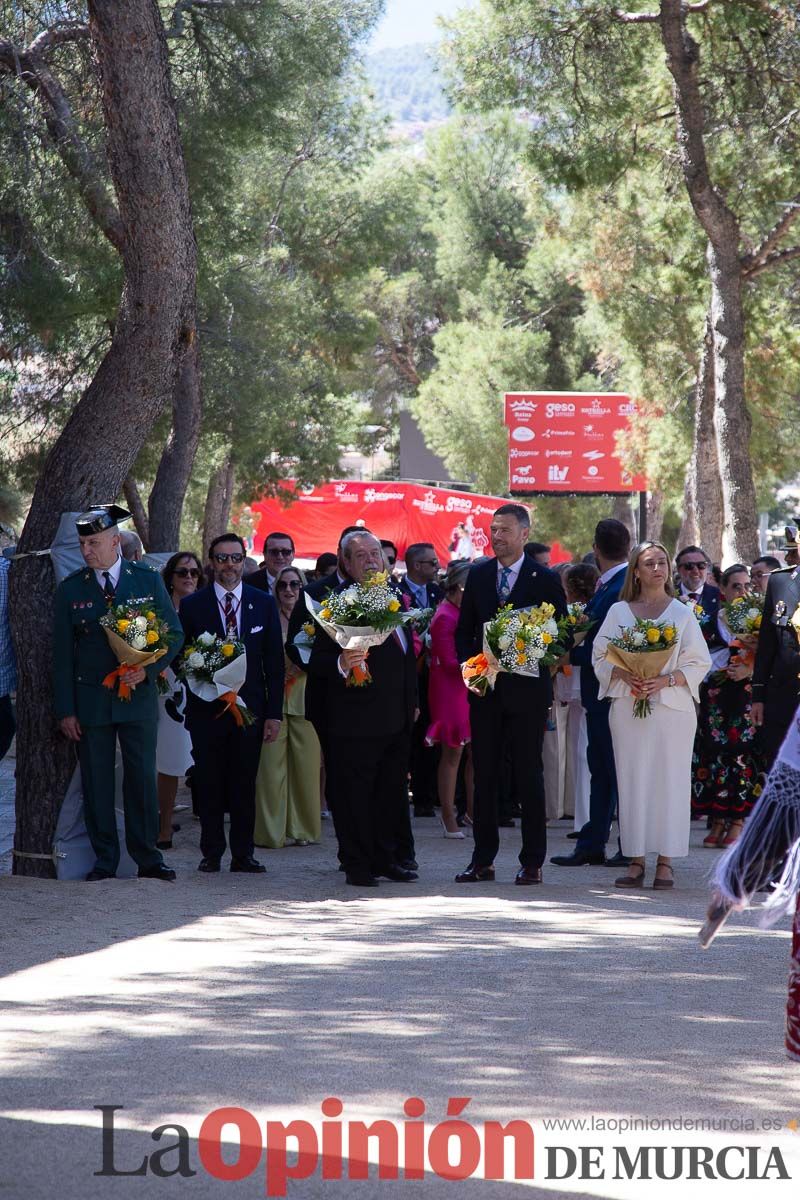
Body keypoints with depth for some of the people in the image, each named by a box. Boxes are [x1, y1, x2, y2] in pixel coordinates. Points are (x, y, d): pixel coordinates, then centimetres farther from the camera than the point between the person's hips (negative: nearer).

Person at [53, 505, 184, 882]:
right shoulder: (70, 589, 2)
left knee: (142, 778, 2)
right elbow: (62, 654, 2)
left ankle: (147, 858, 10)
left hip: (138, 694, 0)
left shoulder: (148, 580, 3)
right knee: (96, 783, 2)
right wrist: (65, 710, -3)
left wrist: (148, 669, -11)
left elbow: (174, 633, 6)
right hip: (90, 699, 0)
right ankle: (105, 861, 9)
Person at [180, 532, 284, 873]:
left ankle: (243, 854, 10)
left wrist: (274, 713, 1)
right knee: (209, 785, 3)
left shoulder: (263, 604, 6)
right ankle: (211, 853, 12)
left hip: (250, 707, 1)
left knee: (244, 784, 3)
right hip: (206, 708, -1)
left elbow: (274, 662, 5)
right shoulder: (192, 605, 2)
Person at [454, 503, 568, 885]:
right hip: (484, 687, 4)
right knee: (484, 774, 6)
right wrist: (469, 664, -3)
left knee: (528, 775, 0)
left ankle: (532, 862, 6)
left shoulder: (546, 579, -1)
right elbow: (464, 629, 13)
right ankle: (482, 860, 11)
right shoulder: (478, 575, 9)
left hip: (527, 688, -3)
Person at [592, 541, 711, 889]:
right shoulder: (618, 612, 11)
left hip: (672, 707, -1)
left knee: (669, 779, -5)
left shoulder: (682, 613, 7)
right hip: (628, 707, 1)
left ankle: (665, 862, -2)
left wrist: (666, 680, -12)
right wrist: (625, 675, -10)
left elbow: (698, 663, 4)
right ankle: (636, 860, 1)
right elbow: (600, 656, 9)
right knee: (632, 779, -2)